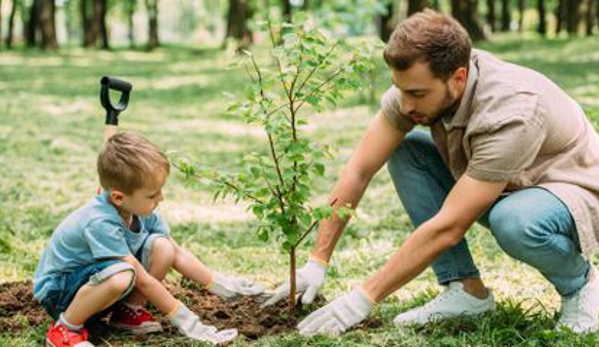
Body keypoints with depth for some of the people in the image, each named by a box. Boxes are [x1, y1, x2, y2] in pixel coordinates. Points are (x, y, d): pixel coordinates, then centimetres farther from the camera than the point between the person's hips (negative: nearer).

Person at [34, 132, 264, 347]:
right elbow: (143, 280, -28)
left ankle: (128, 311, 2)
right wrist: (184, 320, -23)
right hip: (57, 291, -7)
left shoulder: (141, 210, -9)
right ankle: (66, 327, -17)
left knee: (162, 246, -13)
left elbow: (177, 253, 3)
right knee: (121, 276, -39)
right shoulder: (100, 223, -33)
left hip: (97, 281, 7)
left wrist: (221, 286, -1)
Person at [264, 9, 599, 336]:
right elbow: (359, 171, -11)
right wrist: (317, 262, -14)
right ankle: (466, 288, -6)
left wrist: (364, 298, -31)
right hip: (498, 188, 7)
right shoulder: (416, 85, -18)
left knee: (514, 222, -40)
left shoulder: (510, 112, -37)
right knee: (404, 150, -11)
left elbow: (447, 227, -35)